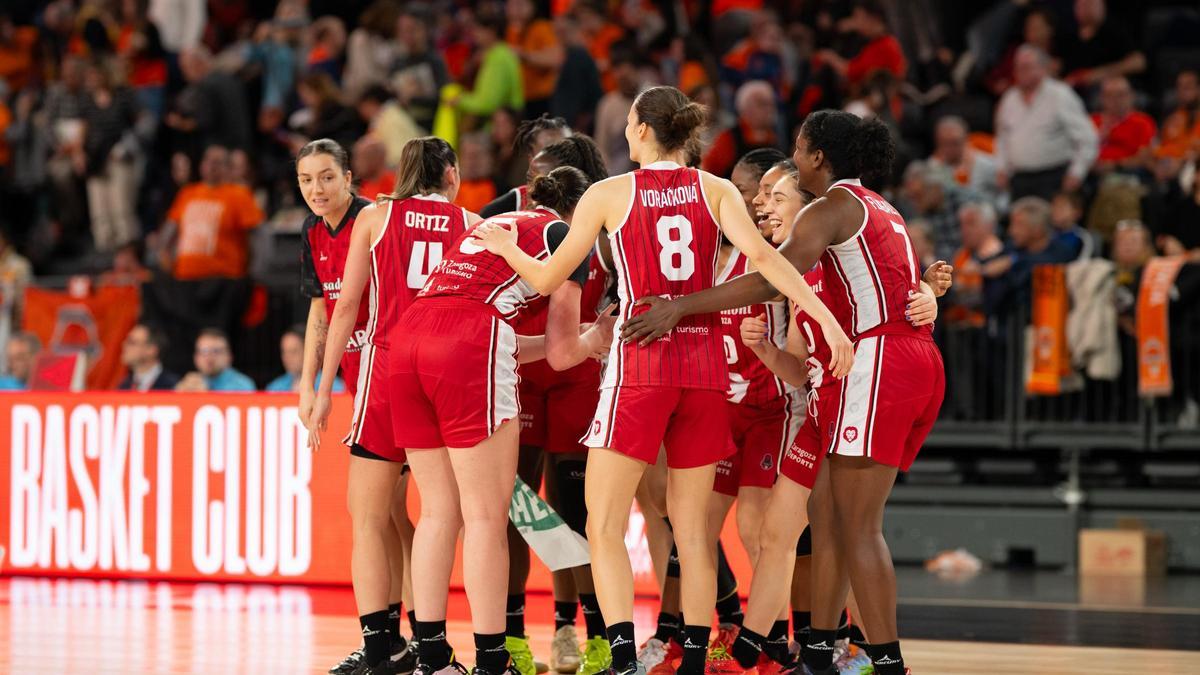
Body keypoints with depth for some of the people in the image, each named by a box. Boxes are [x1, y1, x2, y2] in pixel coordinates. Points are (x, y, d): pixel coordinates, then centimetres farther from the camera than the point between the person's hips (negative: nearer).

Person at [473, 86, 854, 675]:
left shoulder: (610, 194, 2)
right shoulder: (715, 190, 7)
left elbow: (547, 279, 7)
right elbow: (761, 255, -9)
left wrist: (504, 247, 26)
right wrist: (826, 318, -13)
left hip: (640, 361, -4)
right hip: (705, 362, 4)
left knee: (605, 525, -1)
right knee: (692, 527, 11)